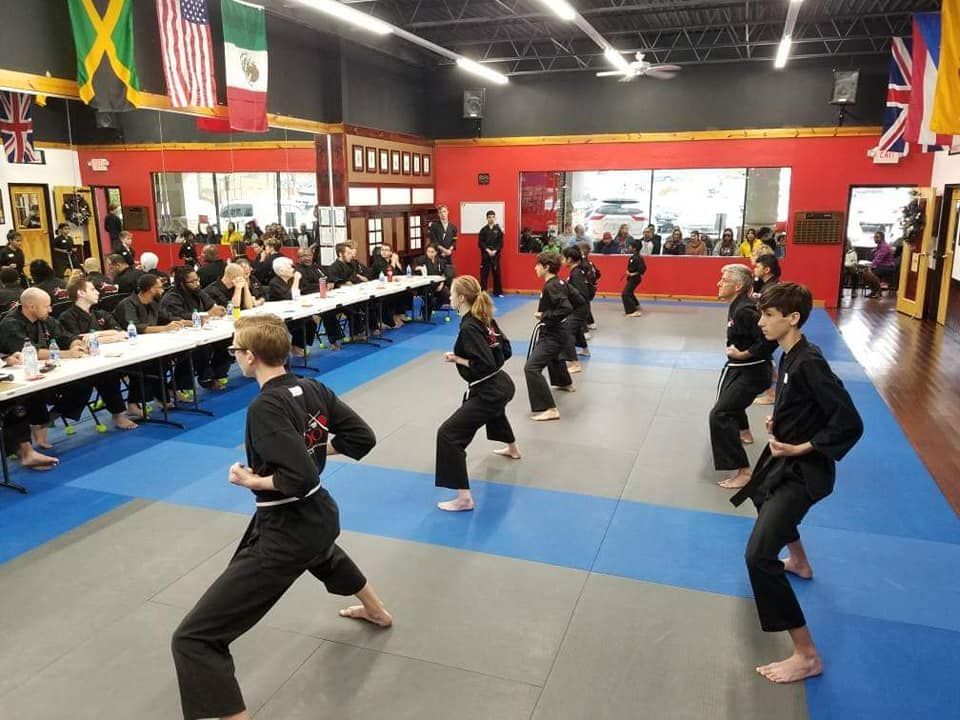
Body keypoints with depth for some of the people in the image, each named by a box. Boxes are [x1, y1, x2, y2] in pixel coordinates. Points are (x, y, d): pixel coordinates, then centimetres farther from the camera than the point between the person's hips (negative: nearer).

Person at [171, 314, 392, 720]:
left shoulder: (266, 408, -24)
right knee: (323, 553, 46)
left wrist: (252, 480, -15)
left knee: (193, 639, -6)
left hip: (286, 532, -9)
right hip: (320, 514, 9)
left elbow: (300, 477, -30)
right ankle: (377, 612, 69)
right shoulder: (314, 389, -3)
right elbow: (362, 439, 2)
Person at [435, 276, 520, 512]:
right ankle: (513, 449, 69)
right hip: (503, 385, 10)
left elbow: (484, 366, -26)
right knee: (495, 410, 44)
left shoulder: (468, 328, -21)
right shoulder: (485, 318, 5)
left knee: (449, 434, -12)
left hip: (487, 392, -10)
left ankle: (464, 498, -13)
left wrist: (456, 359, -14)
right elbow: (504, 352, 13)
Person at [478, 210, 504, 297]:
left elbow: (501, 243, 0)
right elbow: (480, 243, -2)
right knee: (484, 273, -1)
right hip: (485, 254, 0)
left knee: (496, 273, 5)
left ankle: (498, 292, 13)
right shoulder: (483, 229, 1)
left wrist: (495, 251, -13)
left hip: (495, 254, 1)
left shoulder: (498, 229, 2)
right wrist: (488, 250, -12)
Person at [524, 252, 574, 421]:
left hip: (552, 334, -11)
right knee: (554, 356, 38)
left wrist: (544, 315, -24)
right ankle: (566, 383, 66)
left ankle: (548, 409, -22)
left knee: (532, 368, -19)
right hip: (555, 331, 11)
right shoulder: (558, 282, 5)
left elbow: (567, 309, -33)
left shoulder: (551, 286, -23)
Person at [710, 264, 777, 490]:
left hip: (752, 372, -11)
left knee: (720, 415, -18)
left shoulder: (744, 311, -27)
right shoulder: (739, 305, 4)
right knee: (727, 394, 37)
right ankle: (743, 432, 62)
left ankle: (743, 471, -17)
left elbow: (770, 338, -35)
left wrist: (743, 354, -25)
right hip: (741, 368, 11)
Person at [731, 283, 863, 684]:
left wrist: (800, 449, -24)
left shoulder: (809, 363, -26)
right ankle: (799, 563, 66)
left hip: (803, 470, -10)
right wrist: (780, 422, 1)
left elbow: (849, 424, -28)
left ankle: (807, 656, -8)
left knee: (759, 555, -17)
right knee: (766, 500, 39)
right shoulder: (790, 355, 2)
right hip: (787, 460, 10)